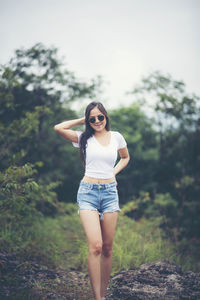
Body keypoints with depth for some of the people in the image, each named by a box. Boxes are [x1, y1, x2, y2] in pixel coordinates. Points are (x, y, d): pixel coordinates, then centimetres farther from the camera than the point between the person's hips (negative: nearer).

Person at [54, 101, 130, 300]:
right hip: (88, 192, -3)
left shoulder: (116, 137, 9)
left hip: (110, 192, 3)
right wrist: (82, 121, 0)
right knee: (95, 246, -16)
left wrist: (114, 171, 11)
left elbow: (125, 157, 27)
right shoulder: (84, 138, 3)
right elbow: (58, 128, -12)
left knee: (107, 248, 4)